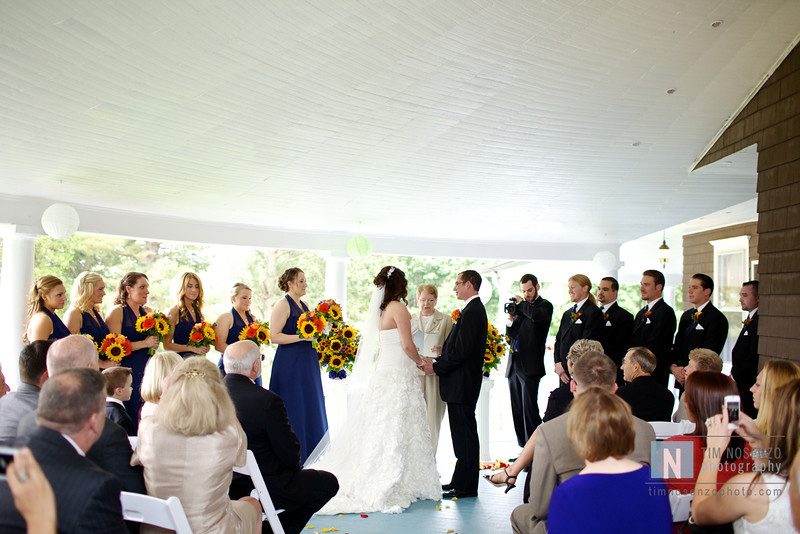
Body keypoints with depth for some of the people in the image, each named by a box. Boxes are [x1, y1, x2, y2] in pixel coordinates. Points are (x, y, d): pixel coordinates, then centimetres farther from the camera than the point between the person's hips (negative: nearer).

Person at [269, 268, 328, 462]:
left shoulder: (304, 305, 14)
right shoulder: (283, 304, -9)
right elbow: (274, 336, -16)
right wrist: (302, 337, -20)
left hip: (308, 363, 8)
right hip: (290, 364, -8)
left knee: (311, 407, 9)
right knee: (294, 409, -2)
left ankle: (309, 456, 18)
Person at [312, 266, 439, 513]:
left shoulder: (378, 309, 12)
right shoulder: (398, 308, -11)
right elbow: (407, 345, -15)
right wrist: (421, 362, 2)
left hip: (378, 373, 8)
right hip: (397, 375, -8)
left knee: (376, 427, 13)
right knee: (395, 430, -2)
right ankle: (388, 487, 3)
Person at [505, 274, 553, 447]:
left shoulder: (544, 305, -2)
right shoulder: (521, 307, 15)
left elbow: (537, 316, -27)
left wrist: (521, 303, -11)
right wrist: (510, 321, -3)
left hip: (530, 366, -7)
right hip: (514, 365, 7)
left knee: (529, 410, -7)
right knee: (517, 410, 11)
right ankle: (523, 448, 20)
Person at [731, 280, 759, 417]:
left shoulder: (758, 322, -16)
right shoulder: (750, 320, 17)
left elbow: (754, 359, -20)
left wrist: (734, 376, -12)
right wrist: (733, 374, 10)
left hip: (749, 388, -10)